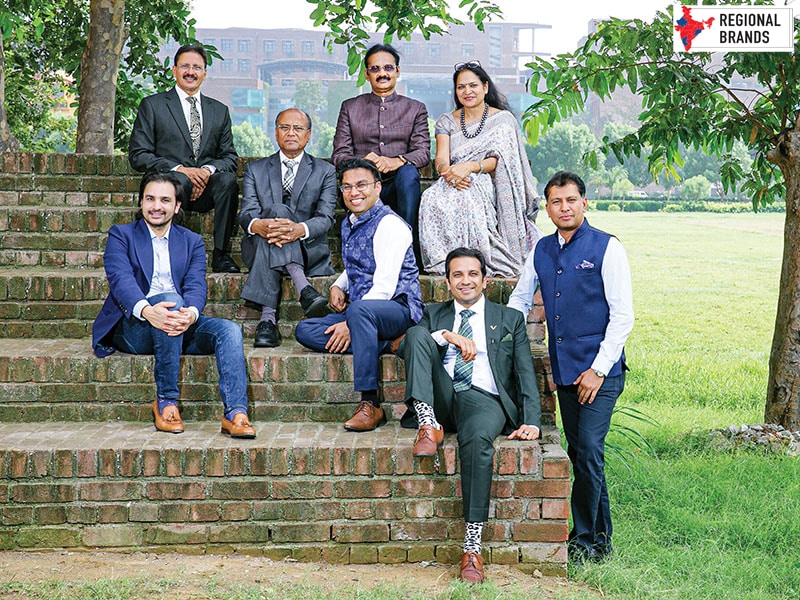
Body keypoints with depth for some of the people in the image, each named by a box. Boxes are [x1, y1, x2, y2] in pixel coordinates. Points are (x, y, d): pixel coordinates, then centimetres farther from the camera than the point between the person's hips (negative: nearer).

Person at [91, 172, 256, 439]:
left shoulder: (192, 242, 16)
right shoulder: (121, 235, 8)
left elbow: (196, 284, -1)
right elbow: (120, 279, -10)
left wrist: (191, 314, -27)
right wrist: (146, 310, -33)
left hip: (178, 325, 3)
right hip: (132, 326, -3)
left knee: (229, 329, -24)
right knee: (171, 299, -34)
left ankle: (235, 413, -37)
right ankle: (166, 401, -29)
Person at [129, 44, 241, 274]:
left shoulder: (219, 110, 18)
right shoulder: (152, 105, 8)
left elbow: (230, 157, 13)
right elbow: (138, 155, 0)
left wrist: (208, 170, -12)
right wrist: (179, 169, -15)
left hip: (205, 189, 3)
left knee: (228, 179, -30)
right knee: (180, 181, -37)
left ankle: (221, 255, -27)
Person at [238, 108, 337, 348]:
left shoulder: (325, 171, 13)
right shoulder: (255, 170, 17)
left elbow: (325, 218, -4)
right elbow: (246, 213, -1)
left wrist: (300, 229, -30)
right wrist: (257, 225, -30)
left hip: (309, 250, 0)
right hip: (259, 248, 1)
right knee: (276, 210, -33)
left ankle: (267, 319, -49)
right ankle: (304, 289, -51)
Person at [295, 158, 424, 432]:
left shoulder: (389, 224, -11)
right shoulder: (348, 224, 16)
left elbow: (384, 286, -19)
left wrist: (350, 323, -22)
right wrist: (338, 286, 10)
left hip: (399, 308, -9)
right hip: (361, 310, 9)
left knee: (359, 310, -41)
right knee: (304, 330, -10)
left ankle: (370, 404, -37)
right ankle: (386, 344, -21)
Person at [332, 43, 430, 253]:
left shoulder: (415, 109, 18)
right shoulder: (350, 107, 18)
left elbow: (423, 152, 5)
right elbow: (339, 155, 8)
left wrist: (398, 161, -19)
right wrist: (362, 163, -16)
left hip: (398, 185, 1)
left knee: (409, 172, -34)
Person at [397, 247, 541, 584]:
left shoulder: (509, 319, 22)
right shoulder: (434, 315, 25)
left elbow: (526, 375, 12)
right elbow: (404, 347, 6)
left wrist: (531, 421, -4)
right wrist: (447, 336, -10)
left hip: (483, 399, -2)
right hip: (441, 400, 2)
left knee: (478, 437, -37)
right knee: (418, 332, -17)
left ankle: (473, 546, -35)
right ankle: (428, 424, -30)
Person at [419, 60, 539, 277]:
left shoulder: (503, 119, 6)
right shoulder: (447, 121, 17)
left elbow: (499, 161, -6)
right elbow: (441, 158, 2)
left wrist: (469, 166, -26)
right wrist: (448, 171, -24)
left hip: (488, 184, -3)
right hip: (452, 183, 3)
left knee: (466, 198, -40)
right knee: (433, 198, -35)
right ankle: (444, 264, -32)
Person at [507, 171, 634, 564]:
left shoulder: (606, 248, -6)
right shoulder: (541, 251, 10)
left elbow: (623, 315, -8)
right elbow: (519, 300, 22)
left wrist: (598, 369, -12)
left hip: (600, 371, -5)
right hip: (563, 369, 6)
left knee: (588, 451, -11)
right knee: (579, 454, 9)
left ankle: (585, 540, 1)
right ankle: (601, 538, 20)